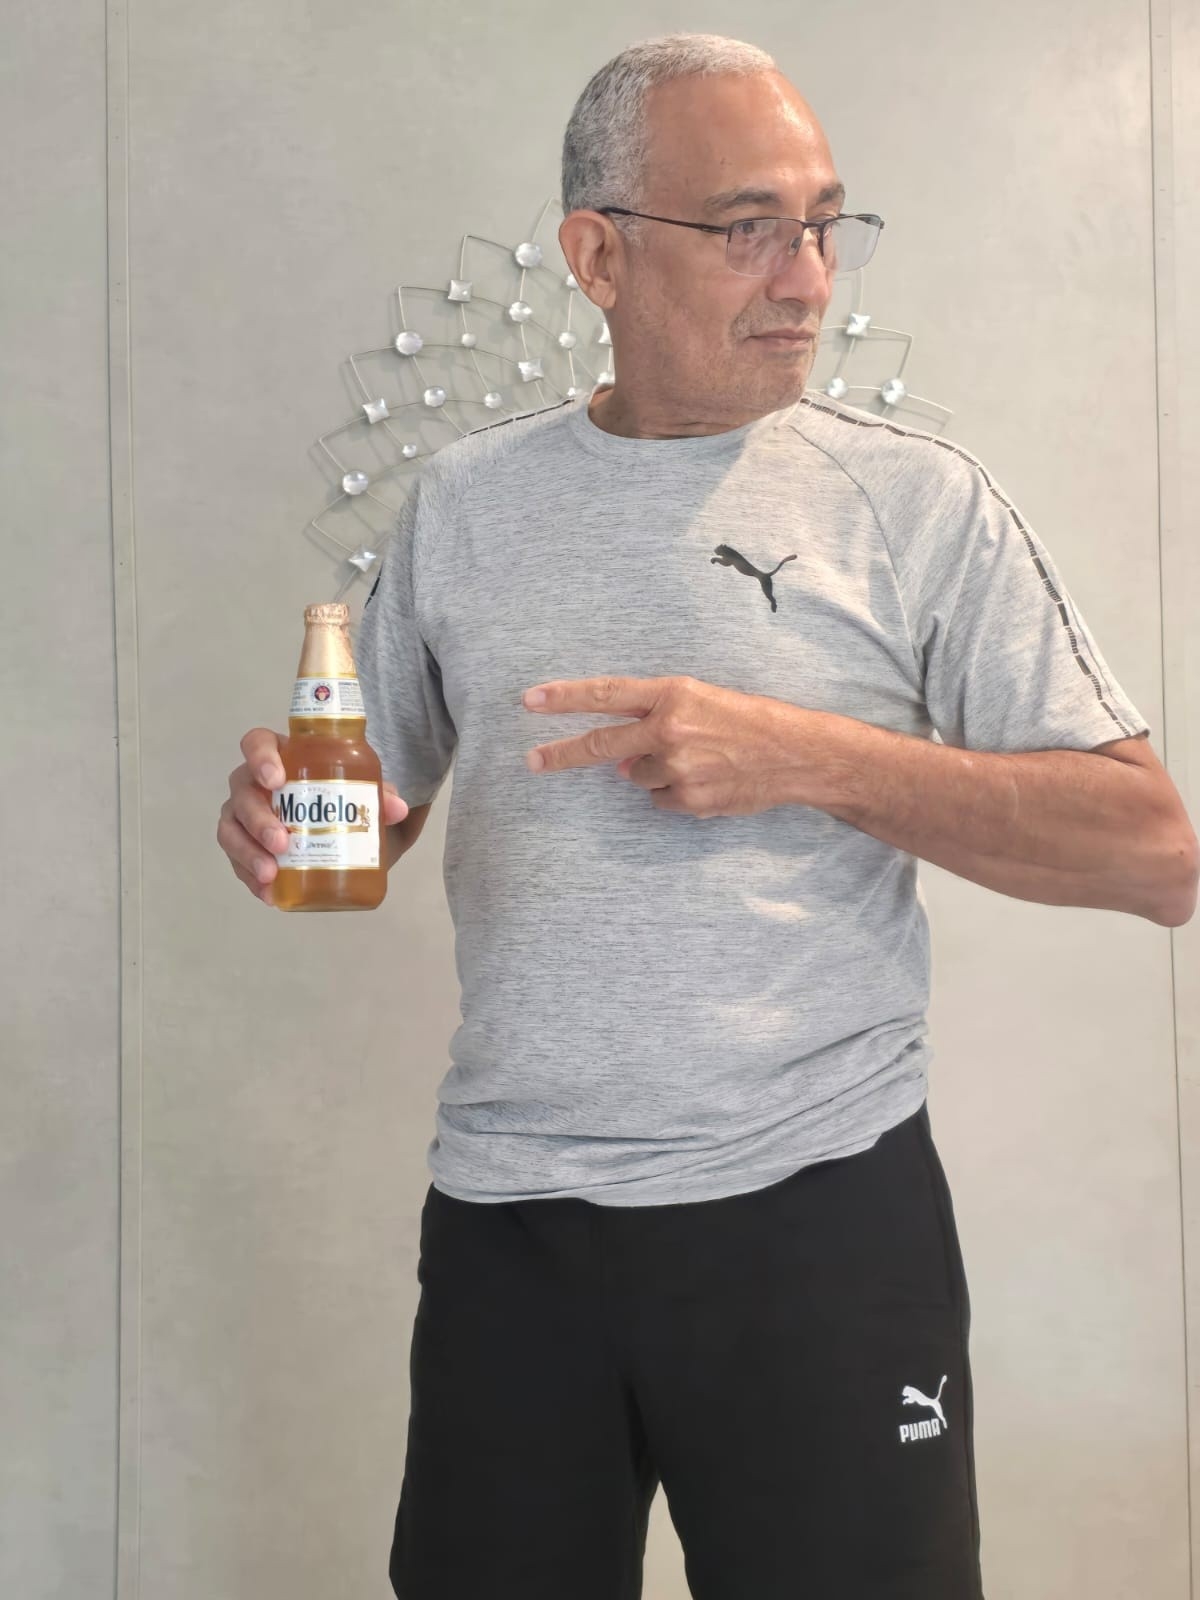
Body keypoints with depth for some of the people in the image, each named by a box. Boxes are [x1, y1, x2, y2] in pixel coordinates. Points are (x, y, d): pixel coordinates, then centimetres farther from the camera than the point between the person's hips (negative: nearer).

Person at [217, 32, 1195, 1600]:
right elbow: (372, 808, 16)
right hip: (509, 1221, 3)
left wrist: (811, 756, -17)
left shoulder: (918, 499, -3)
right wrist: (286, 814, -8)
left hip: (824, 1205, -2)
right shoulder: (464, 499, 6)